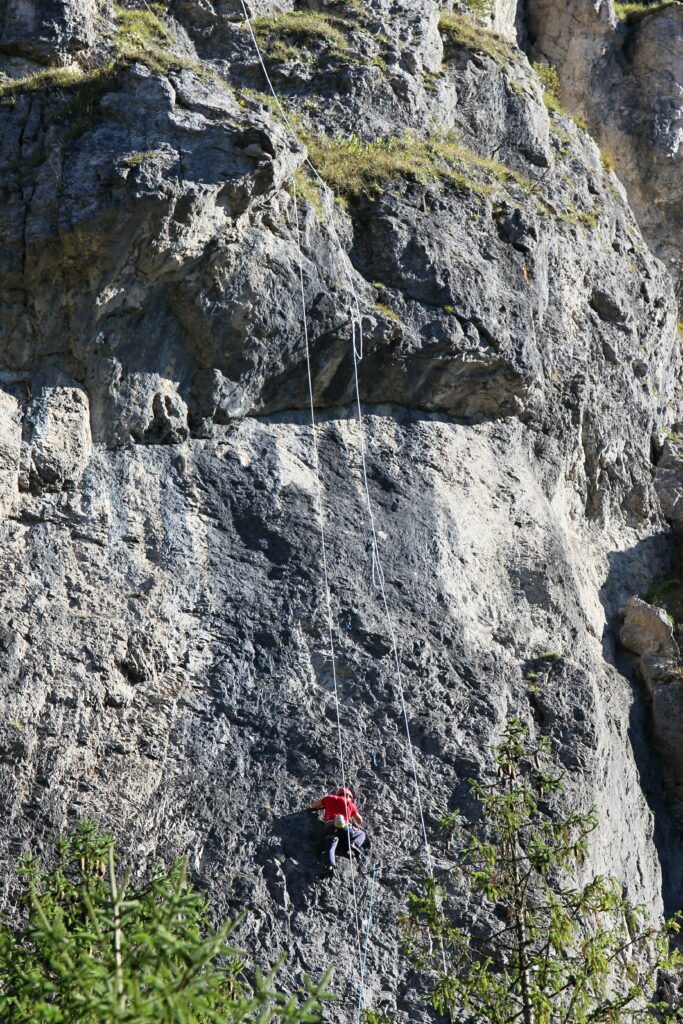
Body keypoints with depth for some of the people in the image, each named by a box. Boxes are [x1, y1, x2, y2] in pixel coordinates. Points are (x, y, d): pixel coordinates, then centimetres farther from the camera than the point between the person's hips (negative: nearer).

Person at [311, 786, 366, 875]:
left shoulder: (329, 798, 27)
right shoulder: (351, 804, 24)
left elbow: (313, 806, 37)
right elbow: (360, 821, 30)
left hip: (329, 827, 0)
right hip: (344, 827, 0)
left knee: (330, 848, -16)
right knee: (362, 834, 23)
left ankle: (330, 865, -48)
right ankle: (352, 844, -9)